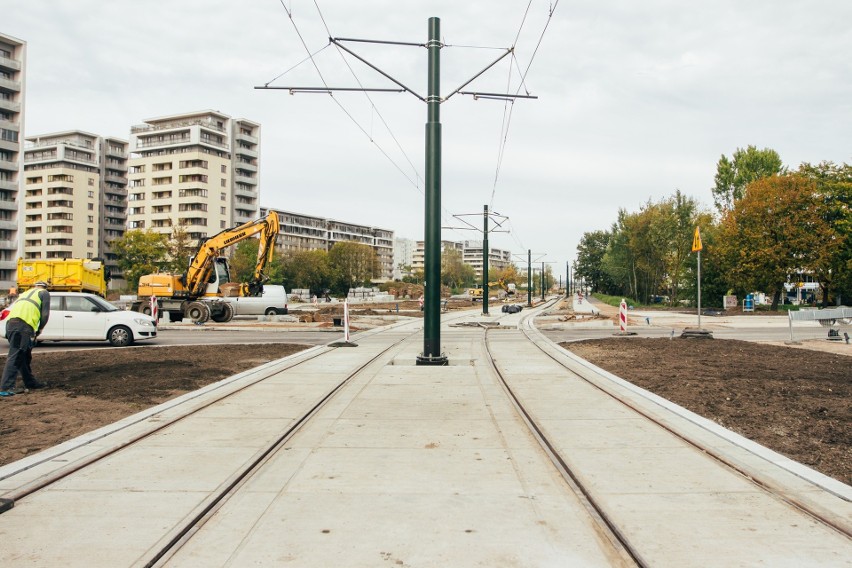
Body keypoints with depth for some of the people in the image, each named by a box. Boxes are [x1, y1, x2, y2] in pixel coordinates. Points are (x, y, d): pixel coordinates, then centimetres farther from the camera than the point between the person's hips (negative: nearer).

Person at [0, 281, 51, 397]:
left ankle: (30, 382, 30)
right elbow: (45, 314, 4)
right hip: (23, 325, -7)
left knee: (25, 356, 19)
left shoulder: (26, 293, 37)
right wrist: (40, 329, 17)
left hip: (10, 322, 7)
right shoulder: (44, 293, 16)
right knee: (15, 357, -13)